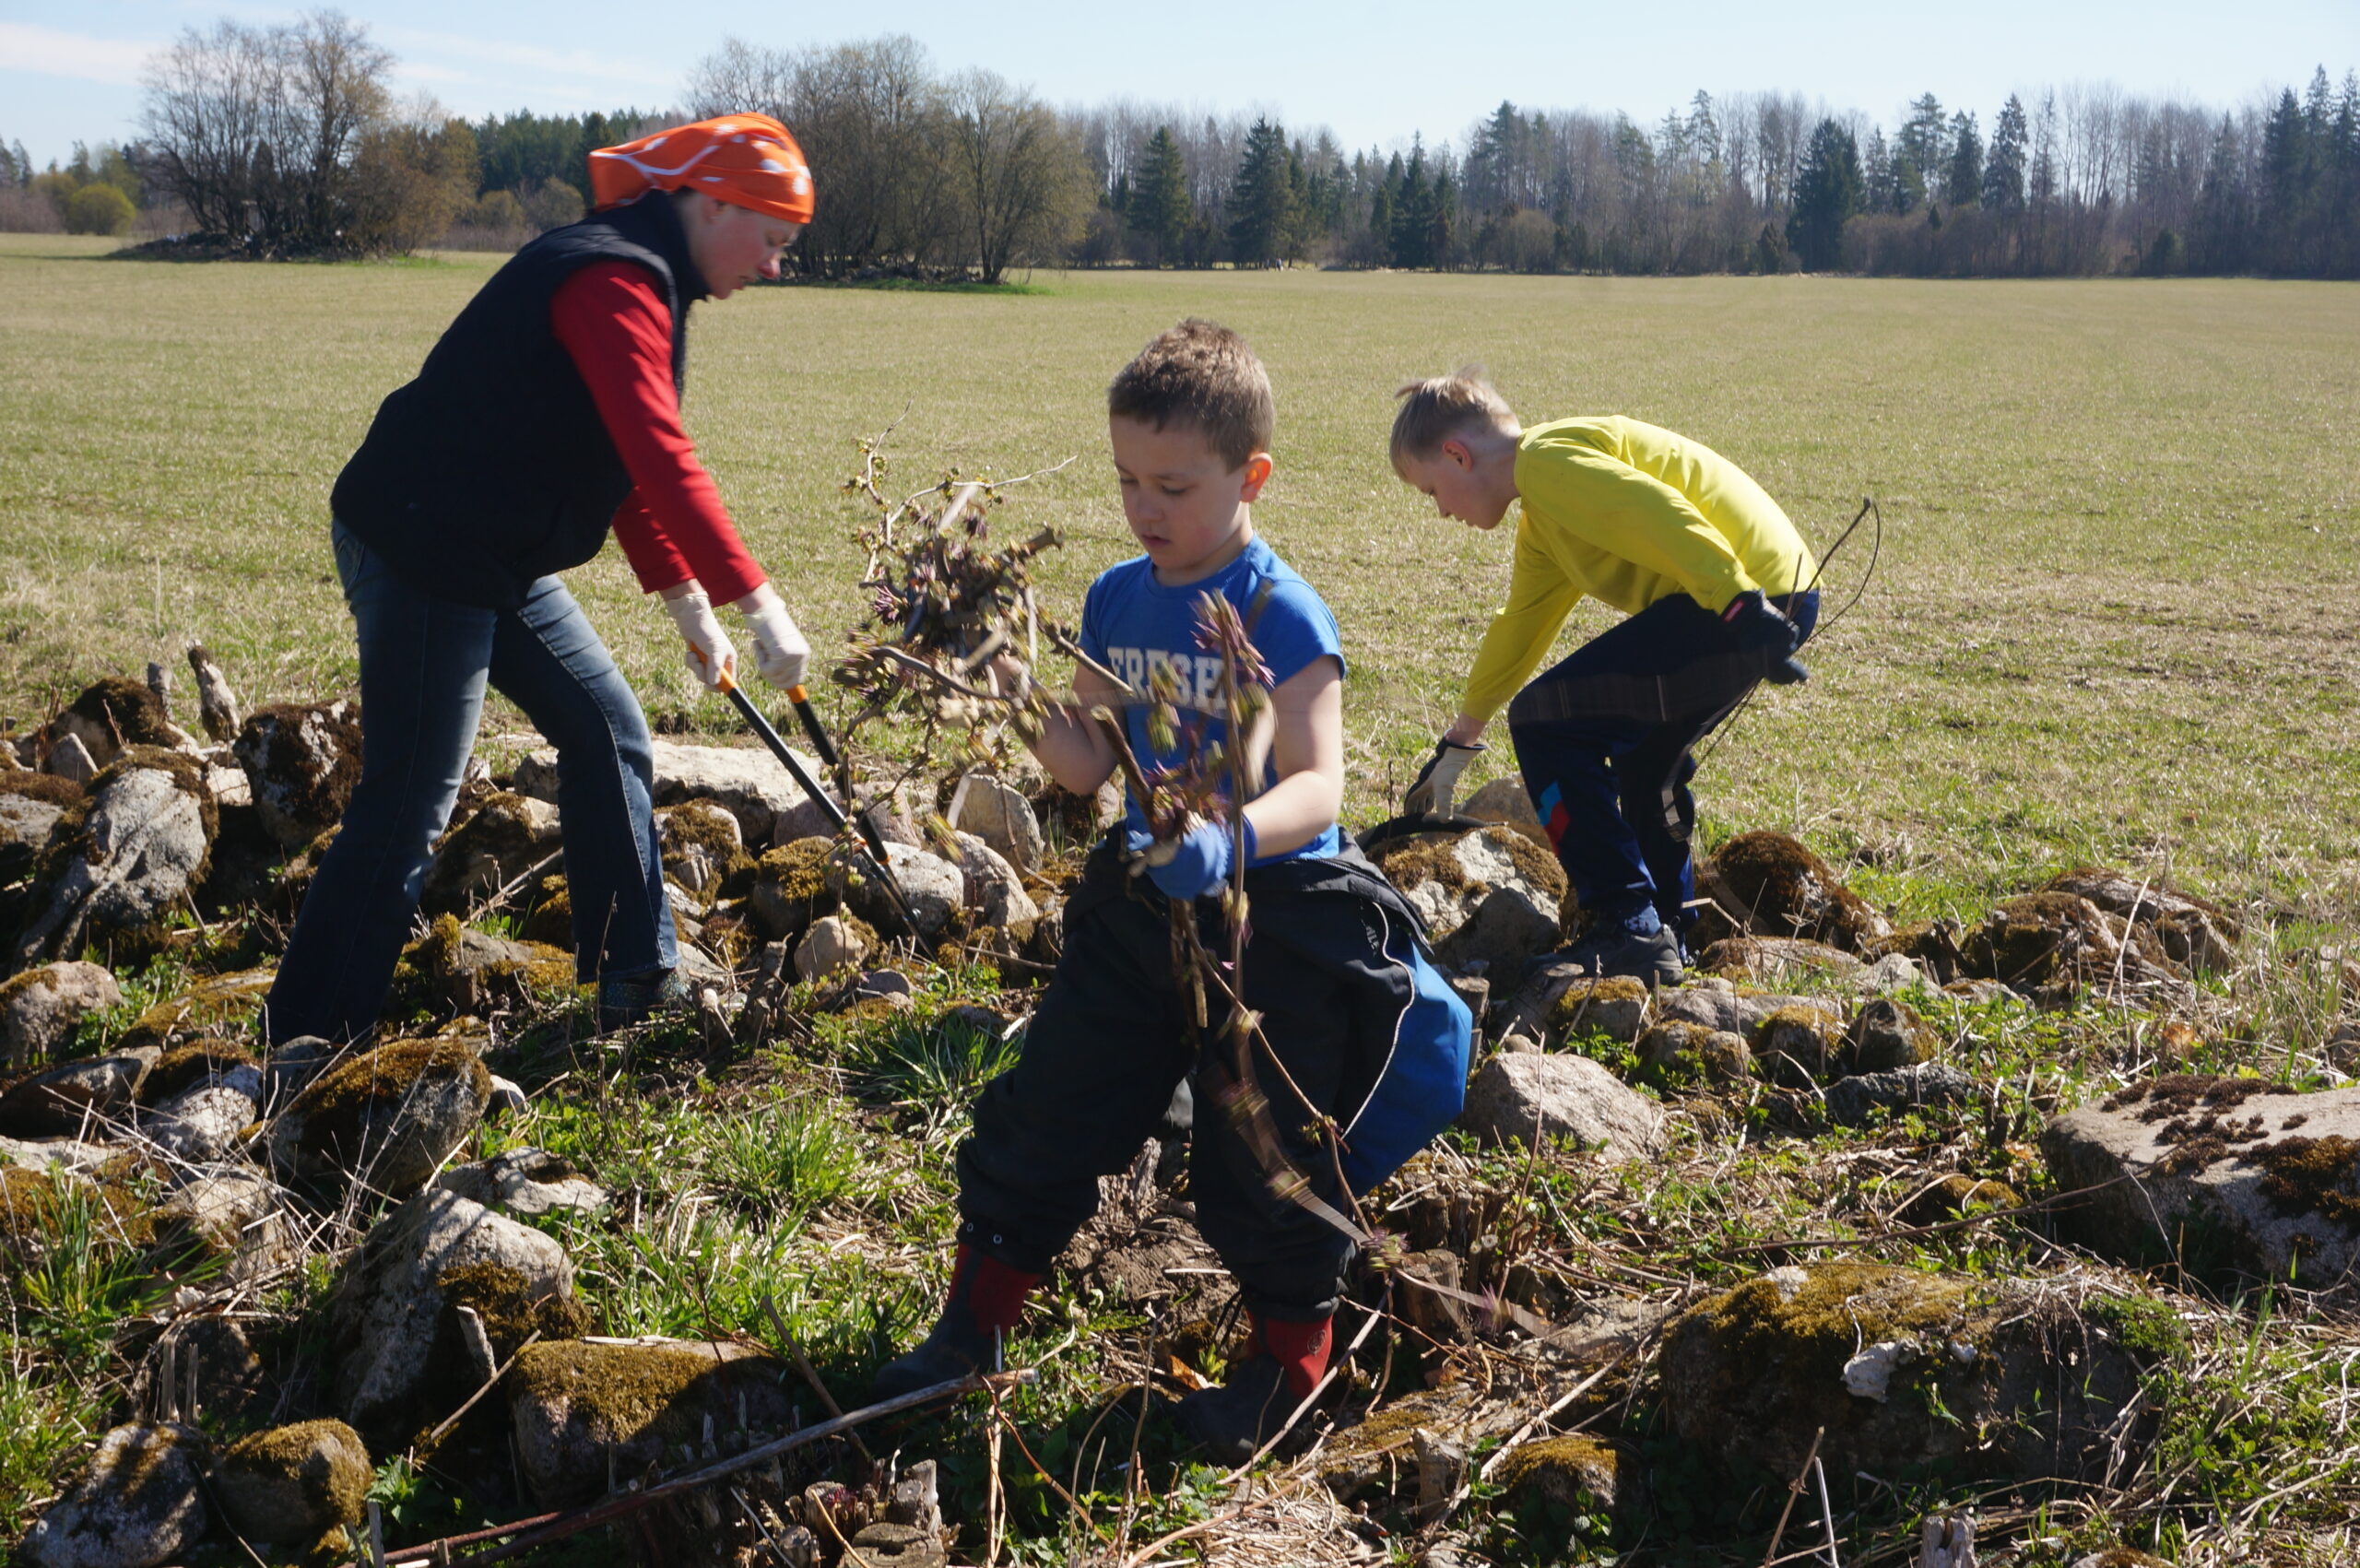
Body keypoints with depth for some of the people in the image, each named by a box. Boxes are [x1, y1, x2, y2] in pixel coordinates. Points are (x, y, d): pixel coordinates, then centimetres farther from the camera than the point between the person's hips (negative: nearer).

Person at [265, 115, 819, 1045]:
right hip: (422, 547, -11)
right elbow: (661, 458, -29)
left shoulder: (637, 280, 14)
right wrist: (757, 601, -30)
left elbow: (629, 463, 19)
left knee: (609, 735, 12)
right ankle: (303, 1054, 1)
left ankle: (639, 987, 21)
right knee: (408, 804, -7)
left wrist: (685, 599, 15)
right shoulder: (616, 282, -19)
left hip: (499, 557, 11)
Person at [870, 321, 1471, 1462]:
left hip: (1272, 917, -6)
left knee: (1261, 1157, 6)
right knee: (1046, 1111, 10)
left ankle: (1289, 1358, 29)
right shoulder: (1115, 600, 2)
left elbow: (1317, 786, -27)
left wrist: (1230, 838, -47)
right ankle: (973, 1324, 26)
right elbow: (1090, 766, 6)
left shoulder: (1281, 616, -18)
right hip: (1139, 902, 6)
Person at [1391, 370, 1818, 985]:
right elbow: (1519, 629, 37)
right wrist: (1457, 746, 46)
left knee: (1546, 721, -6)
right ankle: (1671, 931, 36)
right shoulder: (1541, 519, 26)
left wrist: (1742, 607, -28)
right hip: (1779, 599, 11)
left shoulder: (1546, 459, -8)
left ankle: (1632, 933, -7)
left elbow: (1664, 517, -21)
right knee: (1642, 755, 28)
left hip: (1749, 593, -11)